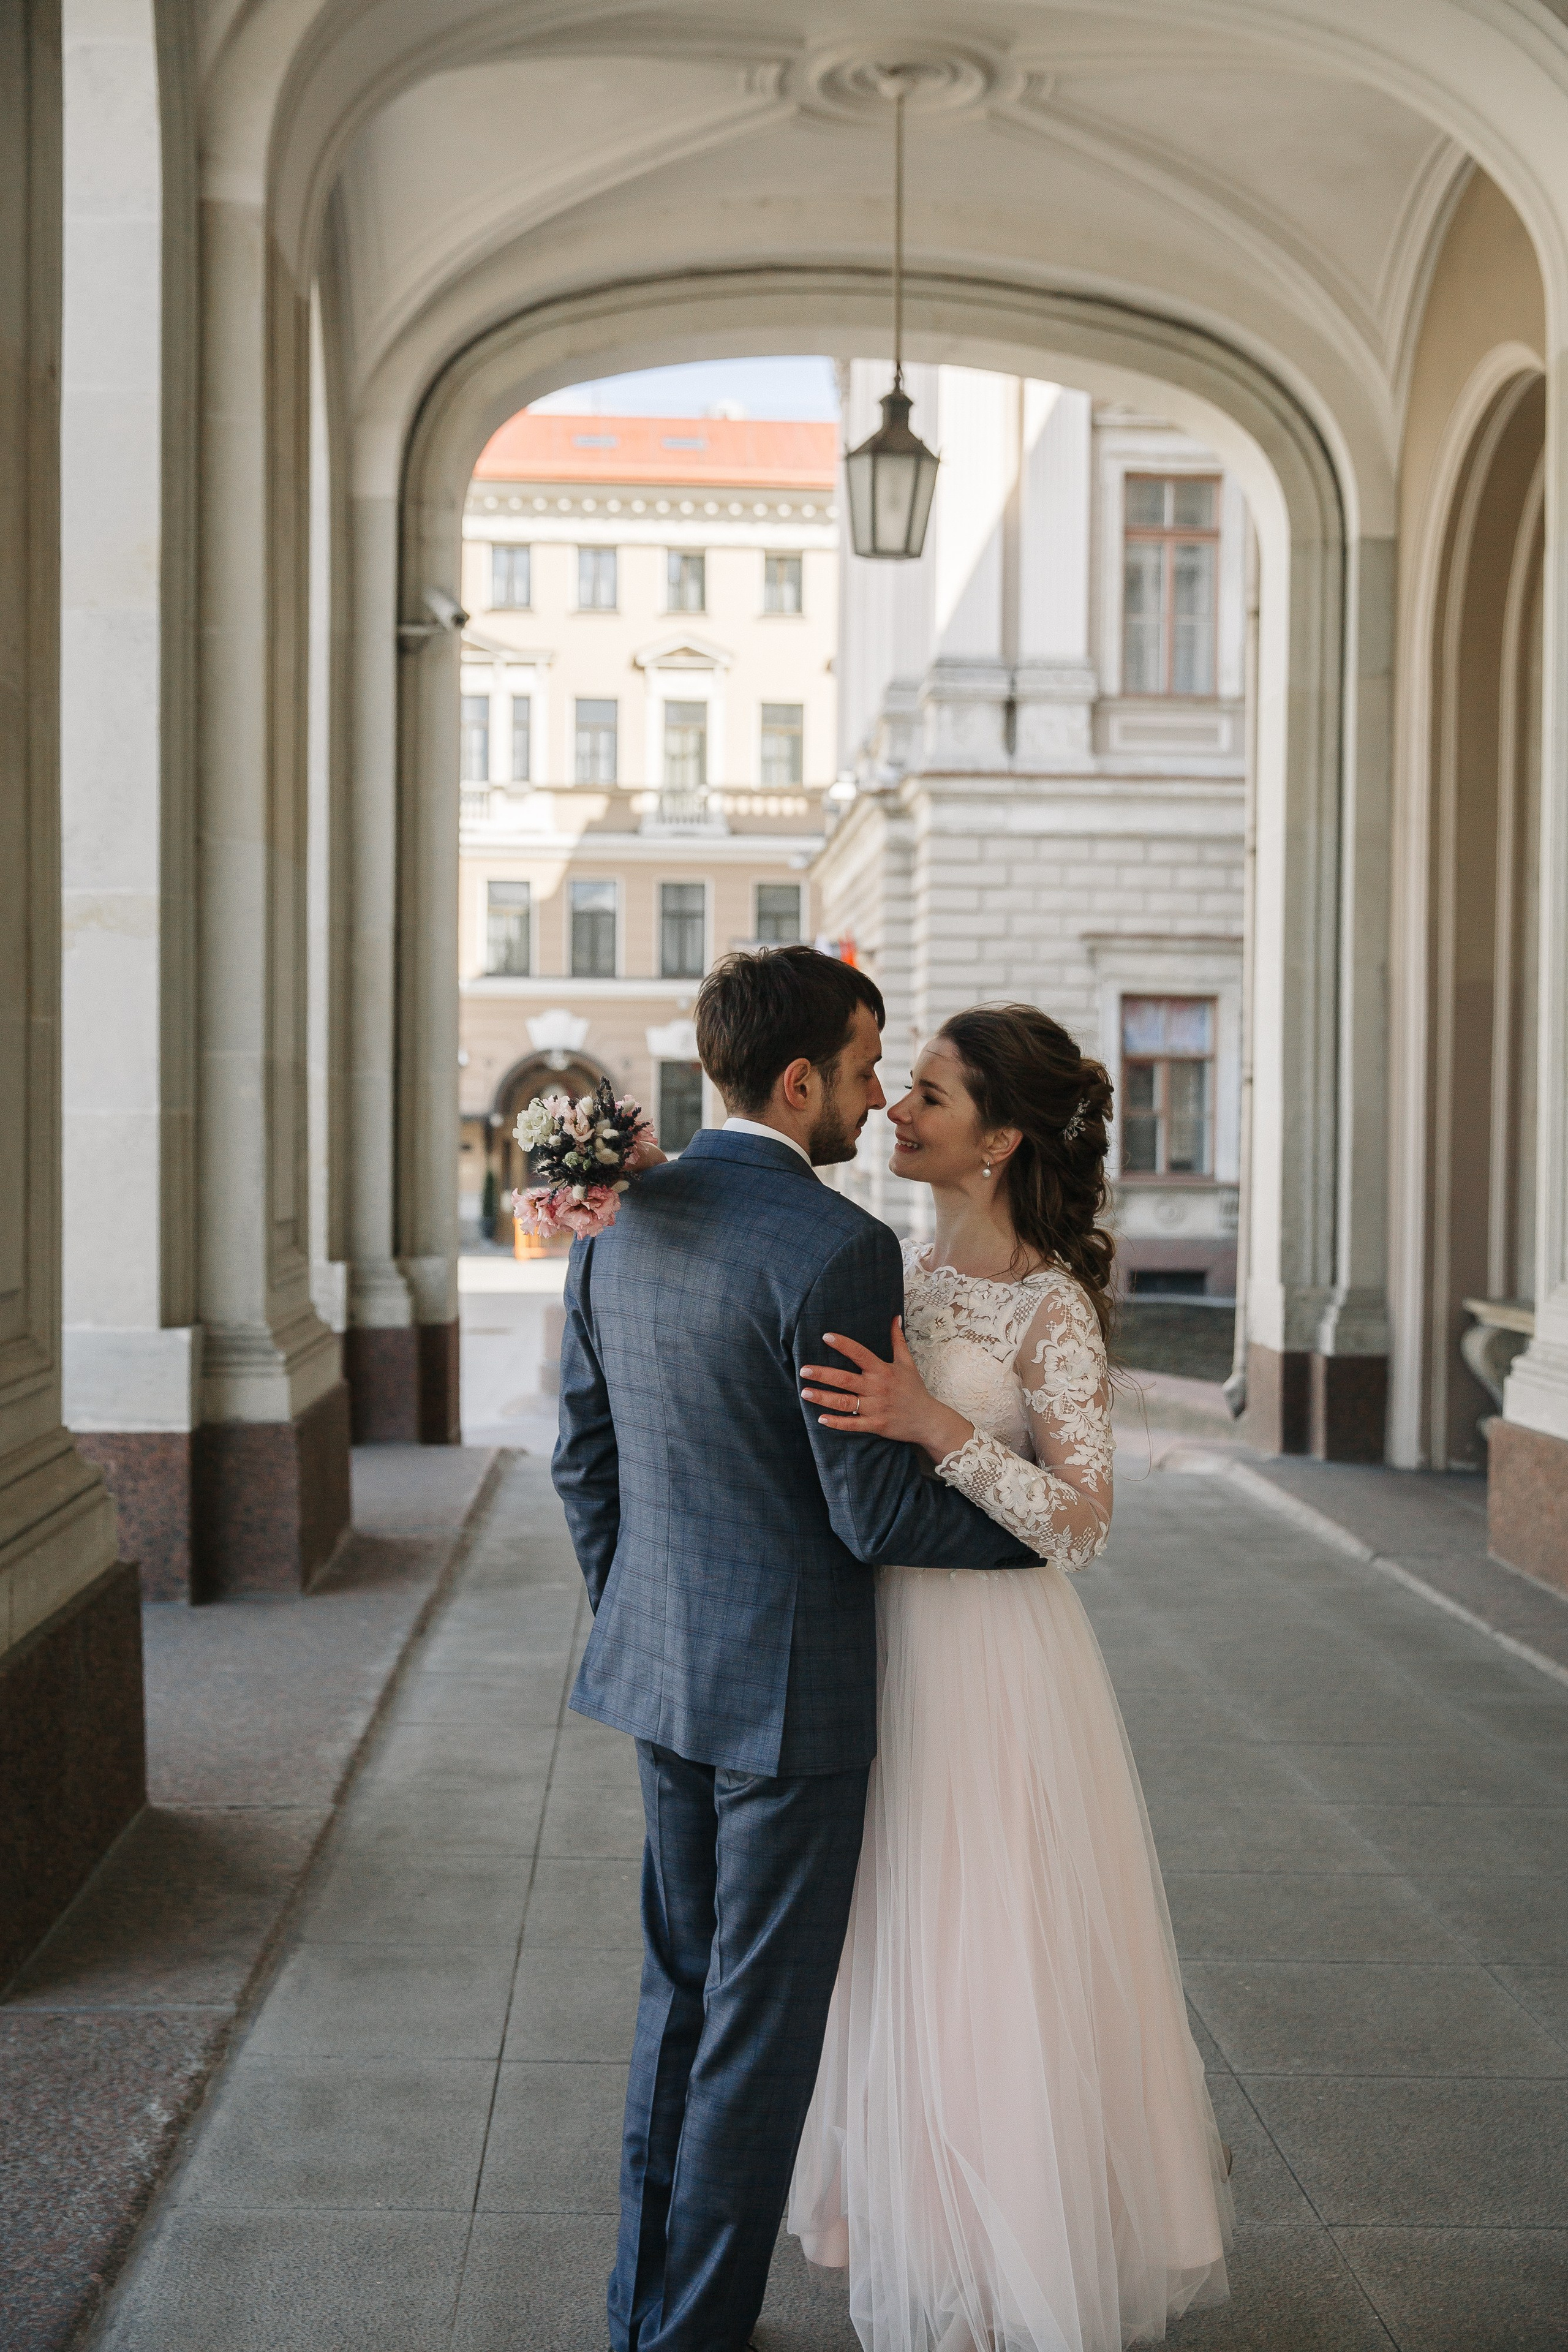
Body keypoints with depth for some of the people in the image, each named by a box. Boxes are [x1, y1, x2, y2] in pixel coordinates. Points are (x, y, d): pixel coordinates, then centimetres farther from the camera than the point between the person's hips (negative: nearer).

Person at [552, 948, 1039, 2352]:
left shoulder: (617, 1222, 3)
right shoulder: (837, 1250, -21)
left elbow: (584, 1461, 9)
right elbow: (873, 1514, -19)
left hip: (661, 1672, 8)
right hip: (791, 1691, -7)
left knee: (683, 1995, 21)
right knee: (761, 2026, 7)